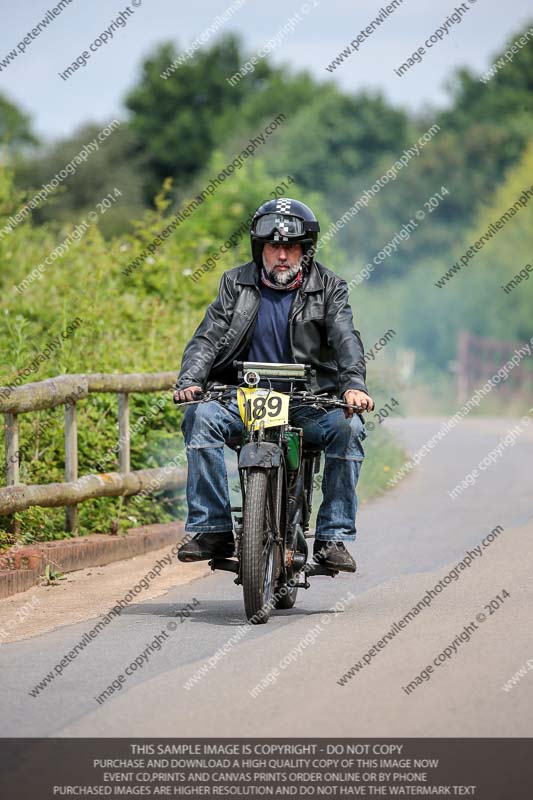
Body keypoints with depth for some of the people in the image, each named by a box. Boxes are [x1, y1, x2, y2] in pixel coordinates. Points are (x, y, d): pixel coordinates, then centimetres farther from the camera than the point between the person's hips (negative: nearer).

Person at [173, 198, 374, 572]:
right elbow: (208, 337, -2)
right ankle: (212, 529, -22)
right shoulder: (236, 284, 7)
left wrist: (354, 385, -31)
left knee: (348, 427, -29)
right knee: (201, 417, -27)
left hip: (308, 399, -1)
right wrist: (189, 381, -22)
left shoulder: (329, 287, 4)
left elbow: (345, 338, -11)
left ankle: (333, 537, -20)